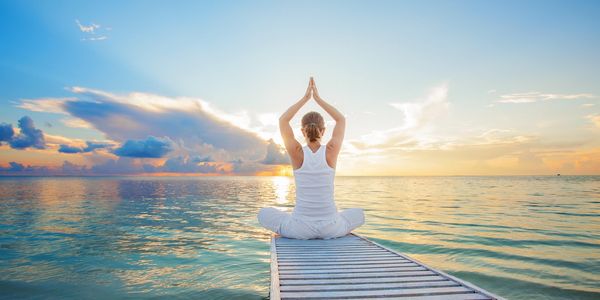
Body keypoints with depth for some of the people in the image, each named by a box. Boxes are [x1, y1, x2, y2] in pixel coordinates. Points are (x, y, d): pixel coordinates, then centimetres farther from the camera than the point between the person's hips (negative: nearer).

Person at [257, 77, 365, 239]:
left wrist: (305, 98, 10)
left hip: (300, 228, -1)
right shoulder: (331, 151, -8)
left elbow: (282, 120, 7)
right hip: (330, 228, 1)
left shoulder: (297, 152, -10)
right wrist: (318, 98, 12)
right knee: (359, 214, 32)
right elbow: (341, 120, 11)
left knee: (264, 214, 26)